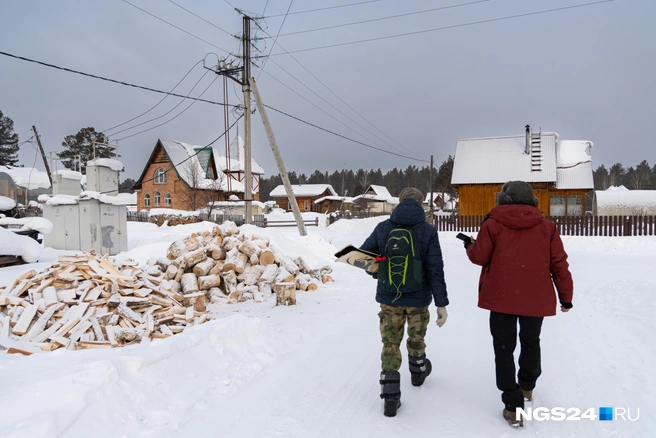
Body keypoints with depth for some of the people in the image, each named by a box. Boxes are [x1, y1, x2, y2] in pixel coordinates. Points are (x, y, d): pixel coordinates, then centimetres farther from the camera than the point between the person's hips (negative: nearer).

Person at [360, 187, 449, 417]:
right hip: (418, 298, 0)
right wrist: (441, 303, -10)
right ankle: (418, 372, 48)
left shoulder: (382, 228, -6)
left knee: (390, 344, 8)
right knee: (416, 338, 23)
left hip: (389, 297, 0)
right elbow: (435, 270, -14)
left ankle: (390, 396, 5)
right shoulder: (428, 231, -11)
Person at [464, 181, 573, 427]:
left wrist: (470, 245, 21)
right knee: (530, 342, 25)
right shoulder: (547, 227, 3)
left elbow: (480, 257, -1)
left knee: (504, 348, 6)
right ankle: (527, 386, 45)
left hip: (501, 297, -3)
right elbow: (559, 264, 3)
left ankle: (513, 406, 4)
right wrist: (566, 296, 12)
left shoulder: (493, 225, -4)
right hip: (535, 298, 3)